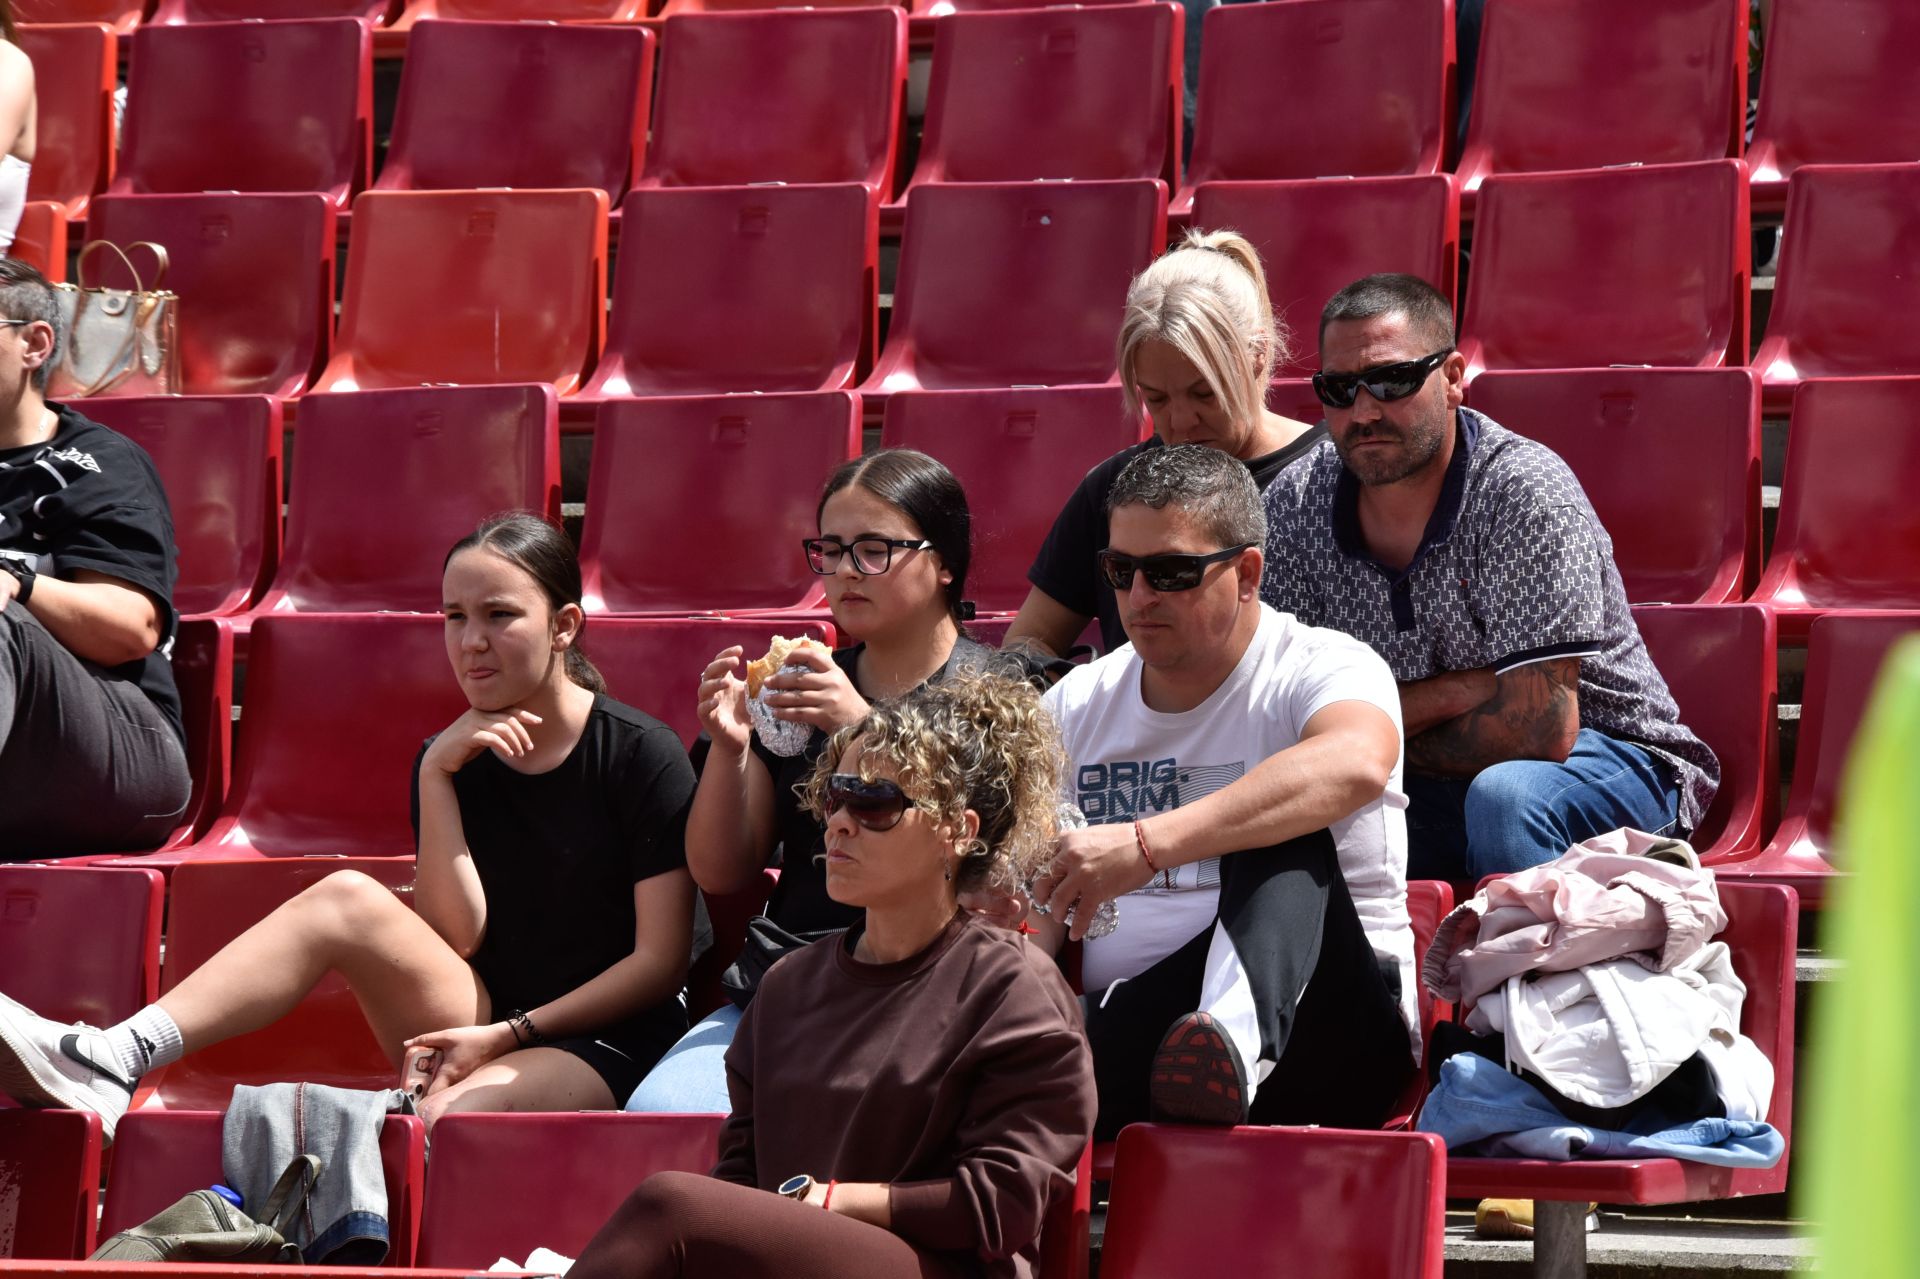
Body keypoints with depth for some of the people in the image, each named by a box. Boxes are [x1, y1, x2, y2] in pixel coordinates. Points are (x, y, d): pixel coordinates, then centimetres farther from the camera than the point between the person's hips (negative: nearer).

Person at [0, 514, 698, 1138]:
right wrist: (437, 775, -11)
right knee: (344, 898, -22)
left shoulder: (640, 755, -6)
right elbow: (454, 936, -3)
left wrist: (510, 1035, -14)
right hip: (478, 1024, 5)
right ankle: (108, 1063, -35)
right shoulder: (450, 759, 9)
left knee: (450, 1116, -38)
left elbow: (660, 960, -7)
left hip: (602, 1047, -5)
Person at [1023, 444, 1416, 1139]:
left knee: (1283, 840, -35)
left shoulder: (1324, 668, -1)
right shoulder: (1074, 707, 17)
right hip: (1118, 1029, 2)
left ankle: (1236, 1041, -55)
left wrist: (1148, 844, -37)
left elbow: (1355, 764, -28)